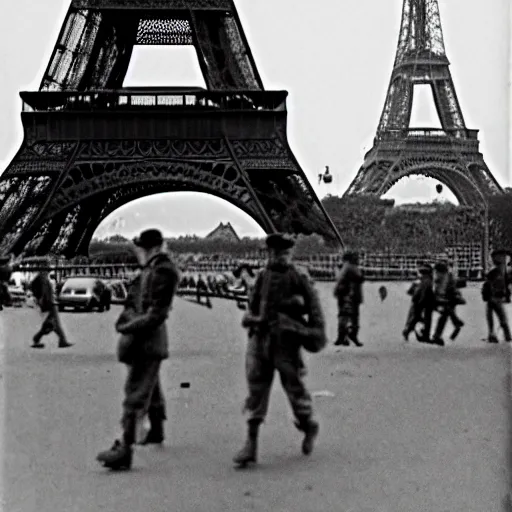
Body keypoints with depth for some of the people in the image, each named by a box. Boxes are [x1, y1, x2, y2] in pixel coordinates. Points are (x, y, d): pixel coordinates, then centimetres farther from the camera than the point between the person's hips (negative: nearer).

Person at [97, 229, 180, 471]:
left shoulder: (163, 271, -17)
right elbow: (134, 297, 20)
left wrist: (129, 327, -18)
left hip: (147, 340, -10)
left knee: (135, 394, -14)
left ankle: (125, 450, -17)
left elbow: (156, 315, -21)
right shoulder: (150, 269, 12)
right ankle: (157, 431, 43)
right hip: (145, 339, 10)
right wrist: (127, 317, 4)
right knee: (151, 387, 25)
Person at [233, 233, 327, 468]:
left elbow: (314, 307, 0)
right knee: (256, 389, -1)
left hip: (286, 340, -4)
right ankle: (250, 444, 0)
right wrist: (251, 318, 0)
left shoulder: (299, 277, -3)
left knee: (294, 387, 6)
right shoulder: (262, 276, 10)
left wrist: (318, 333, -6)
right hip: (260, 337, 4)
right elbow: (252, 305, 19)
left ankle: (310, 427, 34)